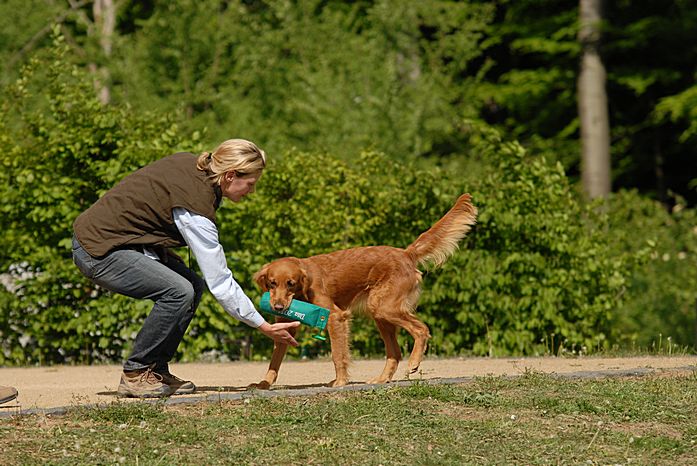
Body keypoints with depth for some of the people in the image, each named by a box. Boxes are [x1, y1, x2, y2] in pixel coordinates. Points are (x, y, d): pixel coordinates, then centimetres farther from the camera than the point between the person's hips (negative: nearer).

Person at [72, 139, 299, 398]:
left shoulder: (189, 163, 1)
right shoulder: (196, 206, -24)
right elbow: (220, 282, -21)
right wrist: (264, 327, -15)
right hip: (98, 252, -10)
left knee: (193, 286, 4)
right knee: (179, 292, -23)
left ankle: (156, 370, 9)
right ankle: (134, 375, -10)